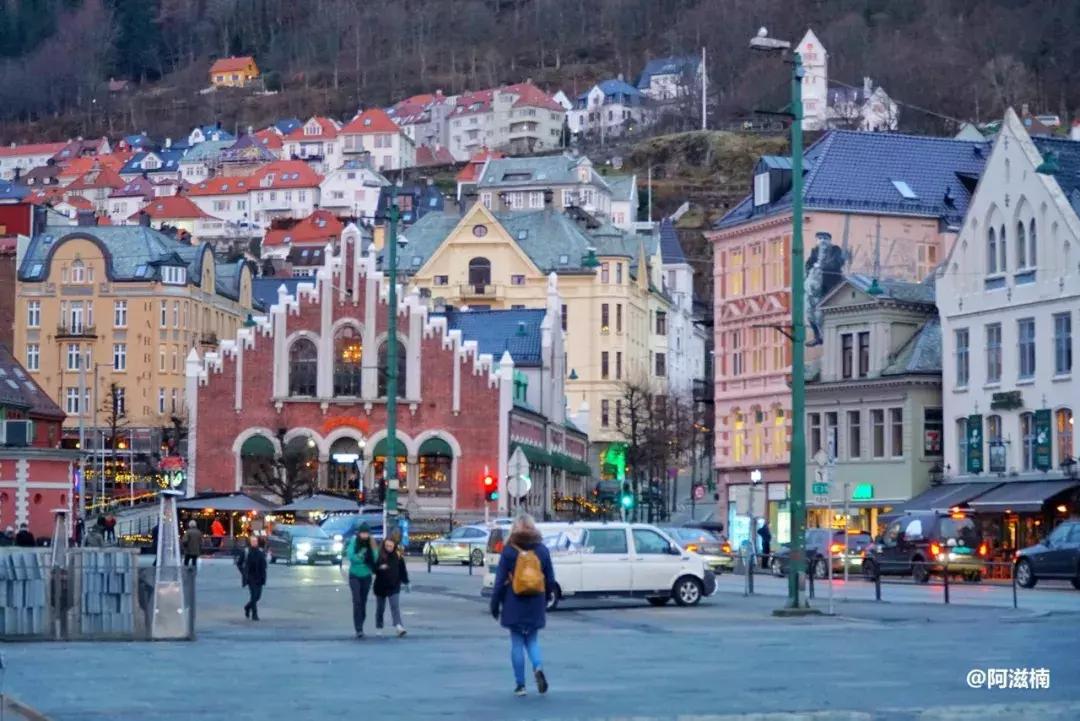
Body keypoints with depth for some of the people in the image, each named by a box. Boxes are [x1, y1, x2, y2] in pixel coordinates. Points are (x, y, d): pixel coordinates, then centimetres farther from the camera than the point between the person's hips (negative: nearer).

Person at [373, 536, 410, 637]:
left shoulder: (398, 556, 0)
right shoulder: (379, 556, -4)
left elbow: (403, 570, 8)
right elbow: (373, 568, -6)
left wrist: (406, 582, 8)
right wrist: (379, 568, -26)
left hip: (394, 586, 0)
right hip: (380, 586, 0)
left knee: (395, 606, -12)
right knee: (380, 608, 11)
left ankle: (398, 626, -22)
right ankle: (378, 628, 22)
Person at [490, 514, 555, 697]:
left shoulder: (509, 551, -7)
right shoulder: (542, 550, 2)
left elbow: (500, 580, -7)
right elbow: (550, 580, 5)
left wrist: (495, 605, 1)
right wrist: (545, 599, 20)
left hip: (514, 606, -2)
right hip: (535, 607, 3)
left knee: (517, 643, 5)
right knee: (532, 640, 16)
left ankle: (520, 684, 5)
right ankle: (538, 668, -12)